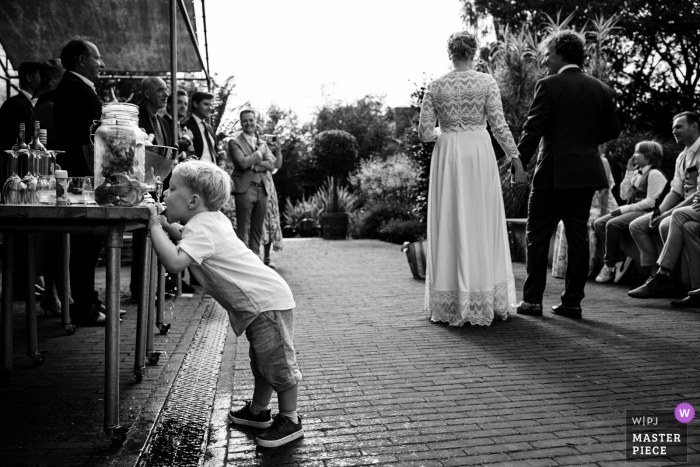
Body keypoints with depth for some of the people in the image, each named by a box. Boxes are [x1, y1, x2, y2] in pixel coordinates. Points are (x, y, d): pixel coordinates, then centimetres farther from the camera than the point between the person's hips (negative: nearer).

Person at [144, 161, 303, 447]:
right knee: (261, 362, 23)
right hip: (263, 299, 11)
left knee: (277, 363, 1)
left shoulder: (201, 229, -19)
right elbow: (189, 246, 31)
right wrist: (170, 227, 16)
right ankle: (258, 412, 38)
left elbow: (174, 262, -34)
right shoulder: (212, 219, 11)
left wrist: (155, 226, -22)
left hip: (266, 301, -11)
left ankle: (290, 421, 15)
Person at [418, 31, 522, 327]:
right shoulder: (487, 82, -1)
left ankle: (450, 303, 10)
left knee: (449, 224, 6)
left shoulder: (435, 86, 2)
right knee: (482, 224, 6)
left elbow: (424, 132, -1)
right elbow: (499, 125, -5)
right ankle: (487, 301, 11)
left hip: (447, 156, 1)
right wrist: (516, 158, 1)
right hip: (479, 152, -1)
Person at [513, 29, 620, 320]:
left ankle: (532, 300, 5)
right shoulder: (601, 89, 10)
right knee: (578, 237, 9)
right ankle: (572, 301, 13)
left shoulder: (549, 85, -7)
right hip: (588, 173, 6)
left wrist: (519, 162, -3)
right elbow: (612, 130, 12)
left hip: (554, 173, -5)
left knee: (537, 236, 3)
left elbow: (533, 129, -11)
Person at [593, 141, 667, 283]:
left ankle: (610, 266, -18)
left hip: (644, 212, -9)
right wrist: (629, 172, 9)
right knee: (599, 223, -10)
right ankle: (619, 259, -10)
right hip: (631, 211, 9)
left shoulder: (654, 174, -7)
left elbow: (650, 202, -15)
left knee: (612, 224, -29)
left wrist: (626, 208, -16)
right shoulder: (636, 173, 18)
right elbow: (624, 195, 11)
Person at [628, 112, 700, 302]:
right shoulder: (682, 157, 16)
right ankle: (656, 276, -10)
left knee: (667, 224, -37)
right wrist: (658, 213, -5)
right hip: (683, 207, 9)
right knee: (636, 226, -2)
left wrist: (668, 213, -21)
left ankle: (662, 278, -28)